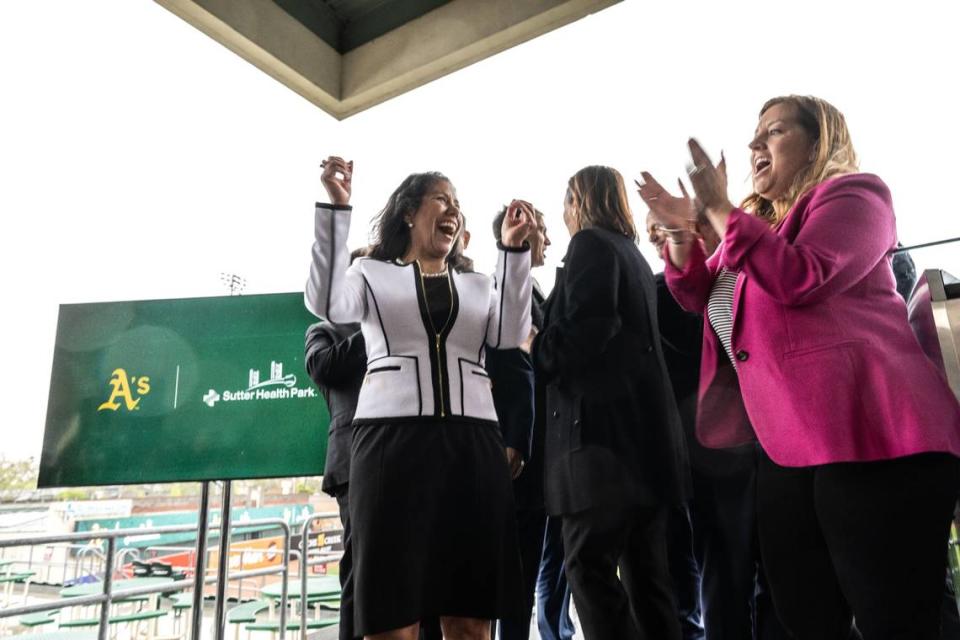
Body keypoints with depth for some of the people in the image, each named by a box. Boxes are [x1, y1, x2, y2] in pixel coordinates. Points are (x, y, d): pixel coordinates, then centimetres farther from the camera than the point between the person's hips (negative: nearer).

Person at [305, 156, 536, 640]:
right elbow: (326, 303, -7)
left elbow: (512, 334, 3)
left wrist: (514, 249, -1)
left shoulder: (478, 286, 21)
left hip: (472, 442, 3)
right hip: (392, 439, -2)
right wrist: (336, 207, -10)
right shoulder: (373, 274, 13)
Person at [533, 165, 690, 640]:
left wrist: (539, 351, -2)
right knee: (645, 569, 10)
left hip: (604, 426, -9)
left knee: (590, 565, -7)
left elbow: (588, 327, -18)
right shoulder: (633, 254, 24)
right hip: (641, 427, 9)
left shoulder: (590, 243, -3)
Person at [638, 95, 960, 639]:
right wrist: (679, 230, 7)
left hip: (865, 436, -8)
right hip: (786, 448, 8)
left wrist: (718, 209, -14)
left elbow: (801, 279, -19)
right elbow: (702, 298, 22)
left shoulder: (851, 194, -1)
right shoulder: (759, 219, 22)